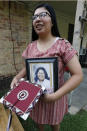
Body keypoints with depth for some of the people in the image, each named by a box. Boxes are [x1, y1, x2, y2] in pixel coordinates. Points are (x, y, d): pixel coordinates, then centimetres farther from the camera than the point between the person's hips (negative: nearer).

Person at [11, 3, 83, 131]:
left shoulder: (63, 45, -18)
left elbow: (78, 75, -19)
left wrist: (56, 95, -25)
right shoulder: (30, 46, -3)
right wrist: (17, 77, -9)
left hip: (53, 96, -3)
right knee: (38, 120, 29)